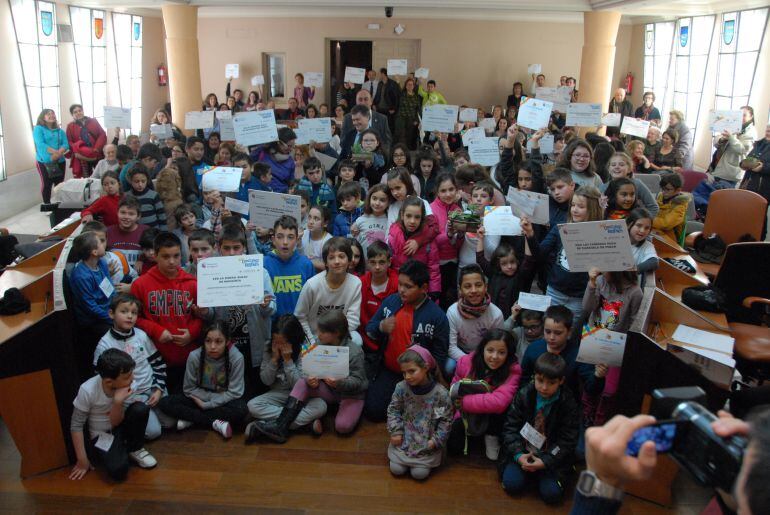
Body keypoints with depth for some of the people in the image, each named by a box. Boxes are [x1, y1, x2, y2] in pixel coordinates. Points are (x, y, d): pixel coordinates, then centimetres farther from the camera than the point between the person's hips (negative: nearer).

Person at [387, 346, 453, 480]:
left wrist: (435, 440, -13)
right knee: (396, 470, -3)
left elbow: (446, 420, -10)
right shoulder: (401, 388, -16)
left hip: (427, 442, -2)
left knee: (420, 474, -7)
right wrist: (395, 432, -7)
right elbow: (393, 409, -1)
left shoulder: (440, 393, -22)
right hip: (404, 438, 2)